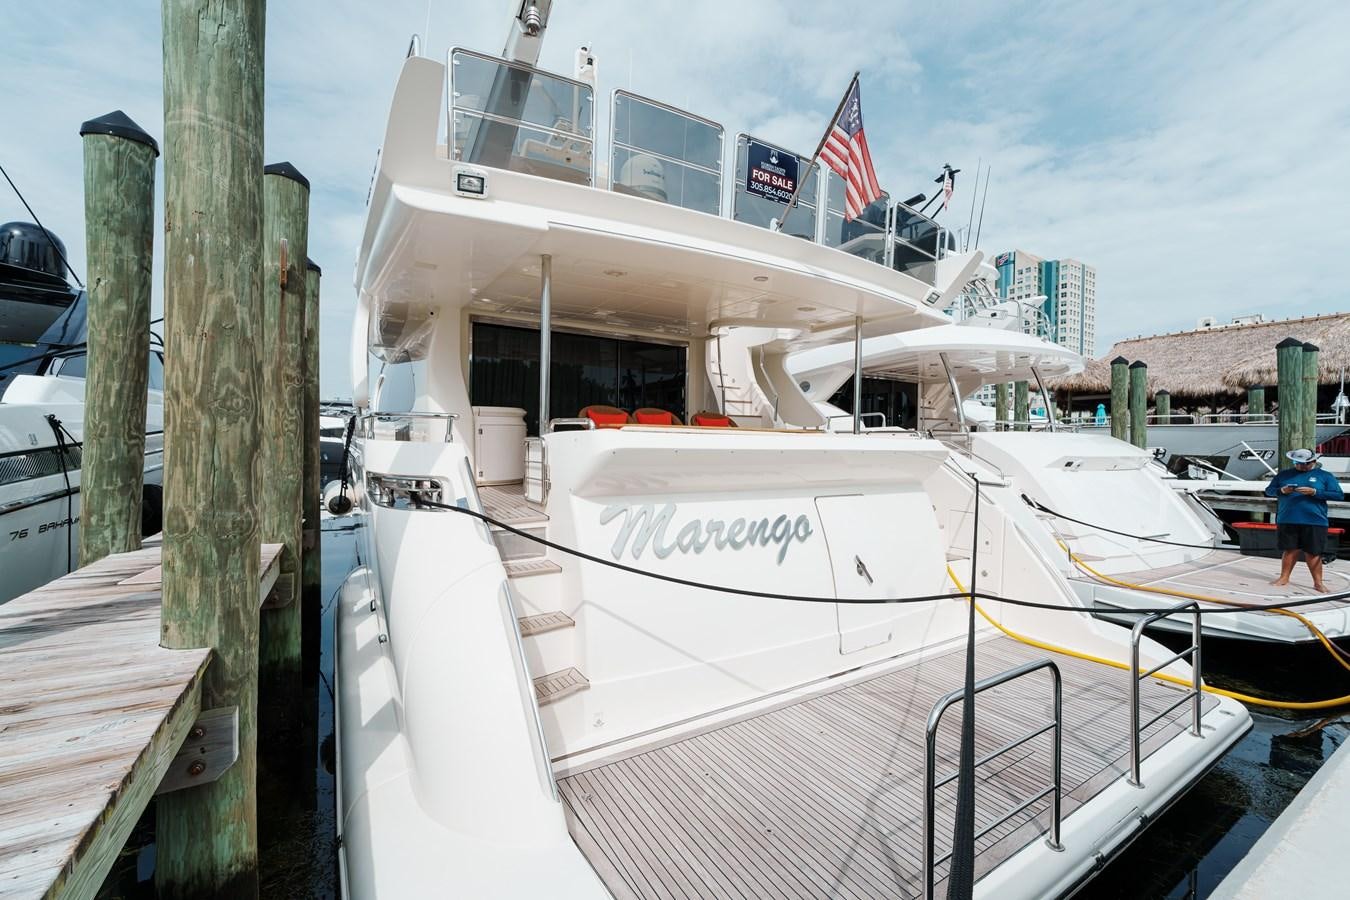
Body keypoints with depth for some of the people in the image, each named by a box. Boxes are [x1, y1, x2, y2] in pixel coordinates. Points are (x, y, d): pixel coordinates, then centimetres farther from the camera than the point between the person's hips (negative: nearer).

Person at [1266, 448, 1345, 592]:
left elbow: (1340, 495, -1)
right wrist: (1281, 490, -10)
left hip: (1314, 522, -1)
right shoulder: (1284, 474, 10)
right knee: (1290, 550, 9)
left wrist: (1315, 492, -16)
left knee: (1313, 553, 3)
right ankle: (1284, 577, 16)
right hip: (1287, 520, 1)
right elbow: (1268, 490, 12)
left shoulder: (1325, 476, 5)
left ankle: (1318, 583, 11)